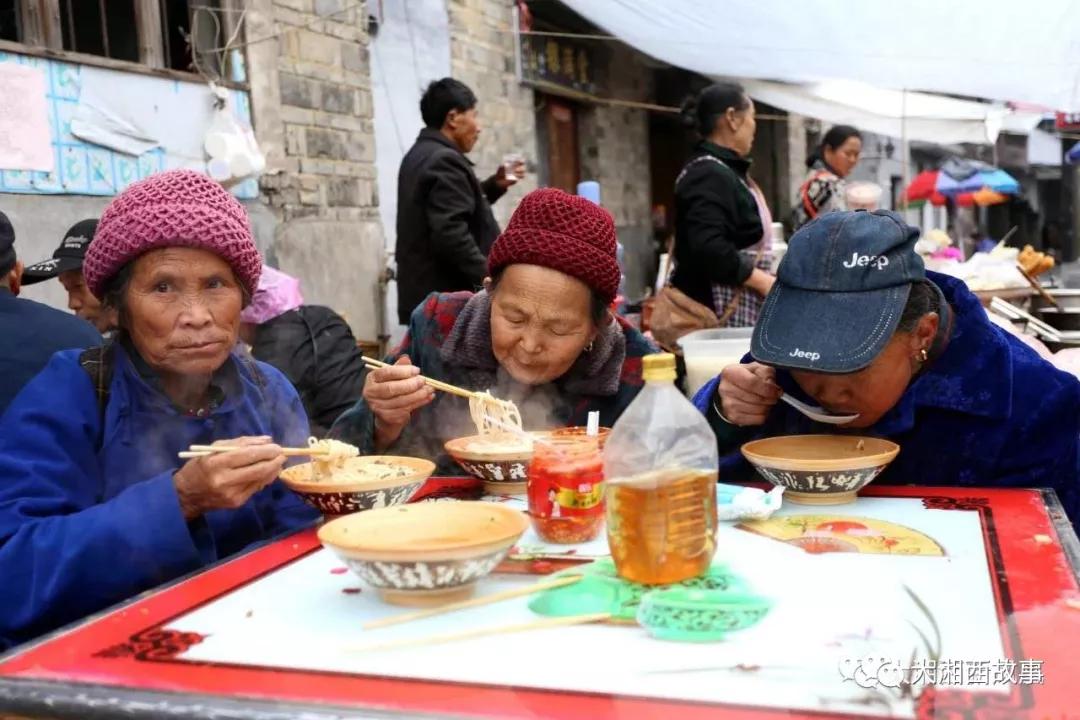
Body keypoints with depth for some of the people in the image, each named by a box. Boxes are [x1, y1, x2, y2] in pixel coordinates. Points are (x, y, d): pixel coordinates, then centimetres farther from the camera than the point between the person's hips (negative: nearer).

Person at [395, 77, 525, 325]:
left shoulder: (419, 155, 17)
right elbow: (451, 235, -25)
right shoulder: (444, 161, -15)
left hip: (426, 296, 11)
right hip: (448, 301, -11)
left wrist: (494, 185, 18)